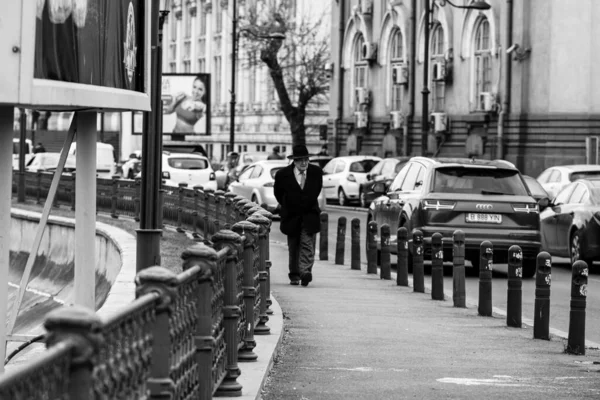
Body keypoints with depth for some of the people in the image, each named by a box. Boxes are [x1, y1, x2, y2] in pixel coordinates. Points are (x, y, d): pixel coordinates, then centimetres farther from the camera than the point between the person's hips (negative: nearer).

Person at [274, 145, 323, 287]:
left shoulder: (316, 172, -5)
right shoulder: (283, 174, -10)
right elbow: (278, 193, 7)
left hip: (310, 215, 0)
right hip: (291, 216, 0)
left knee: (307, 244, -13)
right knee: (293, 247, 9)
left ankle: (306, 272, -23)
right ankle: (294, 275, 18)